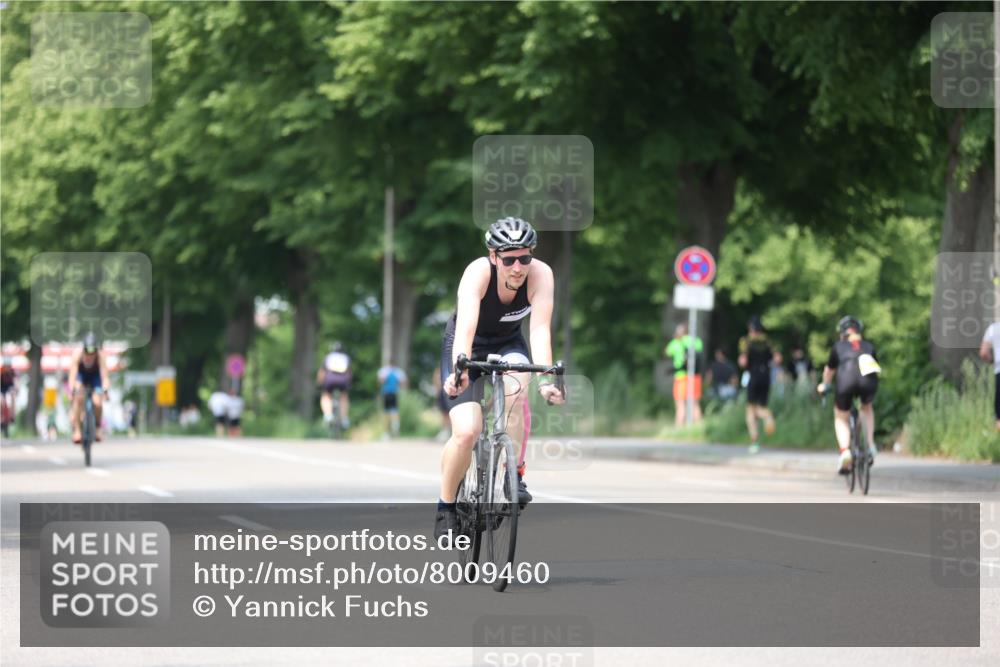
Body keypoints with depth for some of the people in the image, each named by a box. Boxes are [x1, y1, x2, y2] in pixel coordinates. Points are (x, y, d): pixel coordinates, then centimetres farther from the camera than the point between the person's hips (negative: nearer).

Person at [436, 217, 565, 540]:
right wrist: (460, 369, -61)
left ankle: (514, 474, -20)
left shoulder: (541, 274, -26)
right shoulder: (478, 273, -32)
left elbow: (540, 329, -34)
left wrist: (545, 379, -49)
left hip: (508, 344, 2)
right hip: (467, 348, -2)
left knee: (515, 388, -34)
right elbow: (466, 327, -44)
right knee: (466, 433, -18)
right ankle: (446, 507, 5)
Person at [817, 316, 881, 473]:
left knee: (841, 418, 19)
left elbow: (829, 370, 40)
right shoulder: (869, 346, 30)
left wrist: (824, 385, 59)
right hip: (868, 381, 2)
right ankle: (871, 446, 20)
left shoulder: (839, 346, 27)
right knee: (866, 407, 33)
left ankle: (844, 451, -6)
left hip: (847, 381, -2)